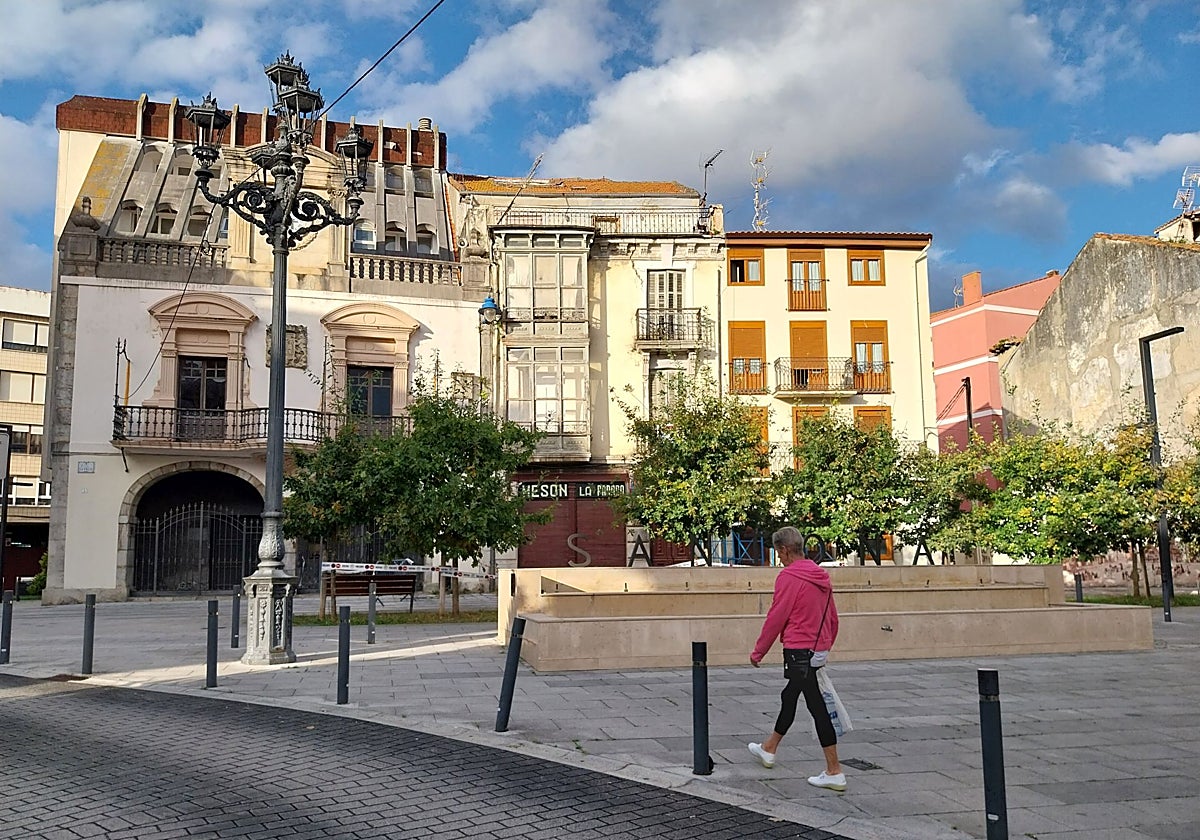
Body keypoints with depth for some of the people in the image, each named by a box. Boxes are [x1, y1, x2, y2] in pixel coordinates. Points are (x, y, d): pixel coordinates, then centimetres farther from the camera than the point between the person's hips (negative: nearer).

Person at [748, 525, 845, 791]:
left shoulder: (788, 577, -15)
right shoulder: (821, 575, 10)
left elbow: (776, 618, -15)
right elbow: (833, 618, 16)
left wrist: (758, 652, -5)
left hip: (799, 650, -9)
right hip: (820, 650, 9)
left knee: (816, 706, -5)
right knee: (789, 697, 22)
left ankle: (834, 772, -1)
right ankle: (769, 749, 38)